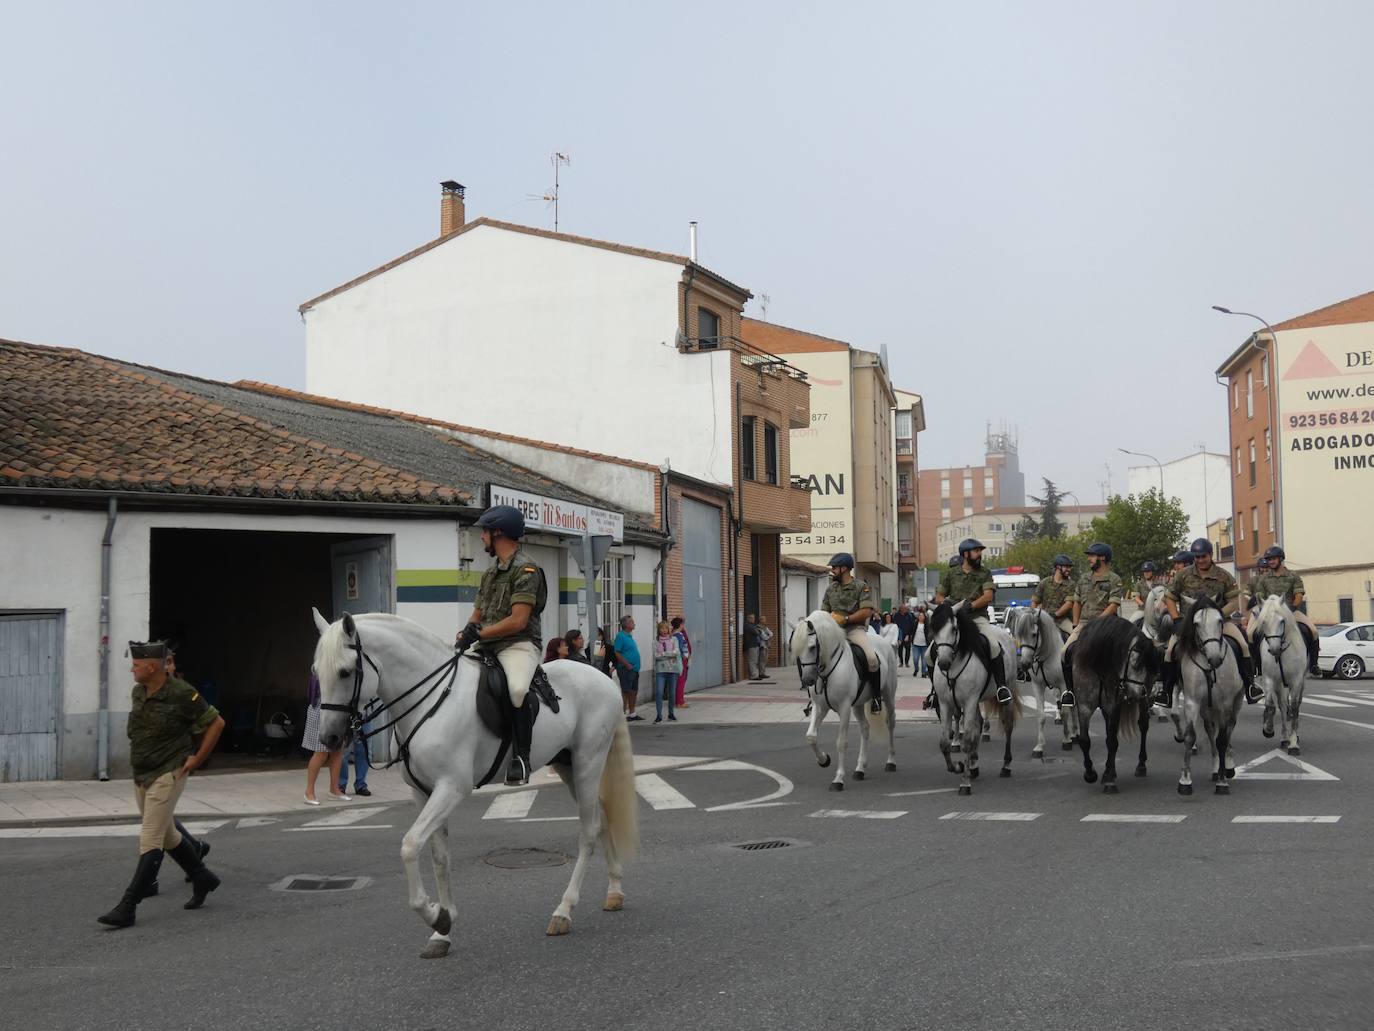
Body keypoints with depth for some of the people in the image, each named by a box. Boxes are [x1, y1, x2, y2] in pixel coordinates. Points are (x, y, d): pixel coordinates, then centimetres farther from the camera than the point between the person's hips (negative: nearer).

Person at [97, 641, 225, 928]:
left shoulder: (181, 694, -17)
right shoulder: (138, 692, 4)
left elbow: (216, 723, -8)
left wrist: (197, 758, -9)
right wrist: (138, 753, 15)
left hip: (168, 775, -8)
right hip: (141, 776, 8)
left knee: (150, 841, -9)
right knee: (167, 836, 17)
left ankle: (127, 907, -10)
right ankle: (202, 879, 34)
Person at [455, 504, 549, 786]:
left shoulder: (525, 569, -7)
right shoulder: (490, 571, 22)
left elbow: (518, 621, -16)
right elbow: (478, 612, 22)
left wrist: (479, 633, -15)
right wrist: (467, 632, -1)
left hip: (518, 645, -9)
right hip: (487, 647, 10)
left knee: (517, 688, -38)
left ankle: (521, 755, -26)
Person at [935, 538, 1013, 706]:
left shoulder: (985, 574, 10)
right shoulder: (950, 574, 12)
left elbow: (988, 596, -4)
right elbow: (938, 597, 14)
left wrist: (970, 605, -19)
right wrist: (947, 601, -9)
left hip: (978, 618, -1)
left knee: (994, 645, -26)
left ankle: (1002, 687, -17)